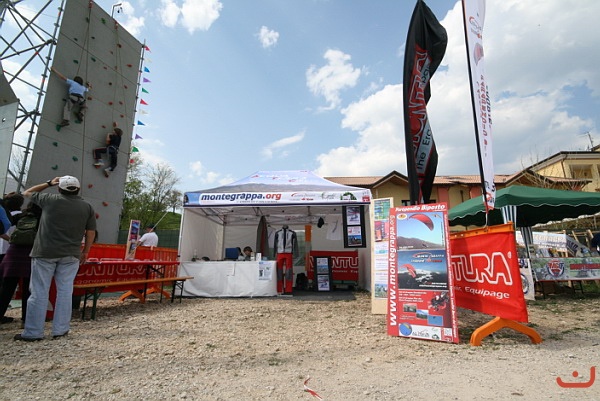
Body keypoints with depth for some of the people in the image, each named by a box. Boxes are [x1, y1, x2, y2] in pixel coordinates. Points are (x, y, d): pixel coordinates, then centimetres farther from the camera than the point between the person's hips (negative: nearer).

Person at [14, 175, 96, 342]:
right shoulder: (87, 207, 3)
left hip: (44, 252, -1)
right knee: (65, 292, 7)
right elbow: (90, 233, 5)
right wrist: (85, 252, 15)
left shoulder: (49, 199, -1)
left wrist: (48, 183, 26)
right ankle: (60, 330, 14)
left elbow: (27, 193, 20)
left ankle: (33, 333, 11)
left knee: (39, 292, 5)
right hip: (71, 255, 1)